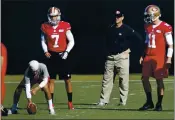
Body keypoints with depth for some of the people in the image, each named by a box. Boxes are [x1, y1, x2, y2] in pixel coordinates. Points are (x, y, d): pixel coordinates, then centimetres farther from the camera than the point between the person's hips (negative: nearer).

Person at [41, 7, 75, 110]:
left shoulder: (65, 26, -5)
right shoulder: (45, 27, 1)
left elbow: (71, 41, 0)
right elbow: (43, 41, 13)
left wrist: (67, 52, -13)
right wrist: (46, 51, -3)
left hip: (62, 56, -1)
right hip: (52, 56, 1)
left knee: (67, 79, 2)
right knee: (51, 80, 2)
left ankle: (70, 102, 11)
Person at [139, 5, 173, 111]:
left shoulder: (165, 27, -10)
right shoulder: (148, 27, 11)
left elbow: (170, 45, -9)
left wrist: (169, 58, -14)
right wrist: (143, 56, 18)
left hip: (159, 57, -6)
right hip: (148, 56, 6)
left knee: (159, 80, -1)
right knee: (145, 78, 3)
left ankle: (159, 104, 8)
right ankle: (149, 102, 15)